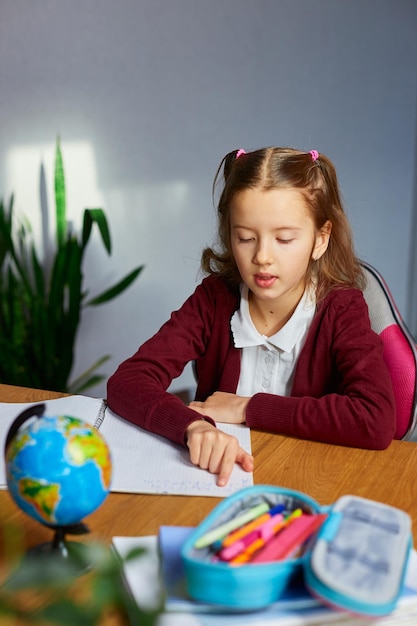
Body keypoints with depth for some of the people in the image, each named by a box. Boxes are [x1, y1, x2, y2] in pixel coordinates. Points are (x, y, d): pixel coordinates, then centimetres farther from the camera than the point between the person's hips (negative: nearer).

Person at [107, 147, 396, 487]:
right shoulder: (214, 299, -6)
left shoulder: (342, 310, -11)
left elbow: (377, 423, -25)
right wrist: (193, 426, -35)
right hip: (216, 477, 1)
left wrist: (248, 408, -20)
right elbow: (126, 382, -15)